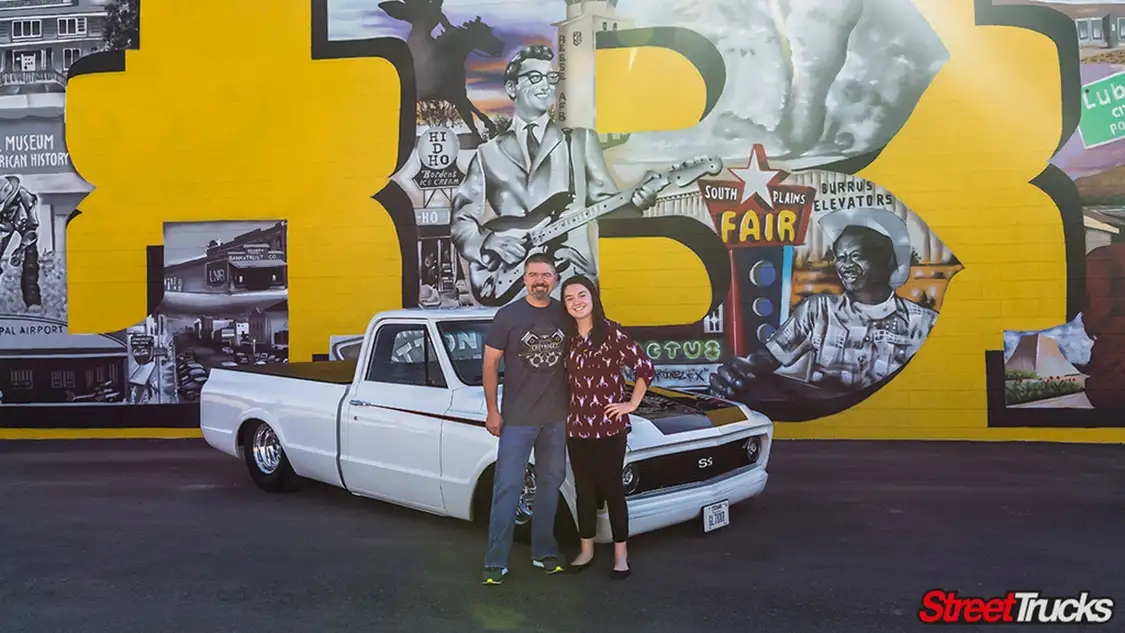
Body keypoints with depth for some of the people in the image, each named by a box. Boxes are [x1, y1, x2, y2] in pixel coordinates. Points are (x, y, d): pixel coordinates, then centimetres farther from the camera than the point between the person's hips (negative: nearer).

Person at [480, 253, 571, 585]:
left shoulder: (565, 315, 4)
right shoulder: (508, 316, -5)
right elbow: (490, 364, -2)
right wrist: (492, 411, -5)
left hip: (557, 416, 4)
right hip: (517, 417, -3)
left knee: (550, 484, 13)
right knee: (507, 486, -1)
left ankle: (544, 552, 27)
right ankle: (495, 561, 7)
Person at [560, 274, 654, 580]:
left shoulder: (612, 332, -10)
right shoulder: (568, 337, 5)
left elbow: (645, 368, -9)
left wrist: (632, 404, -8)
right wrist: (569, 409, 8)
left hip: (609, 424, -4)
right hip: (576, 425, 5)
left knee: (611, 489, 4)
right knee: (585, 490, 13)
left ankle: (621, 554, 16)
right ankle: (586, 550, 27)